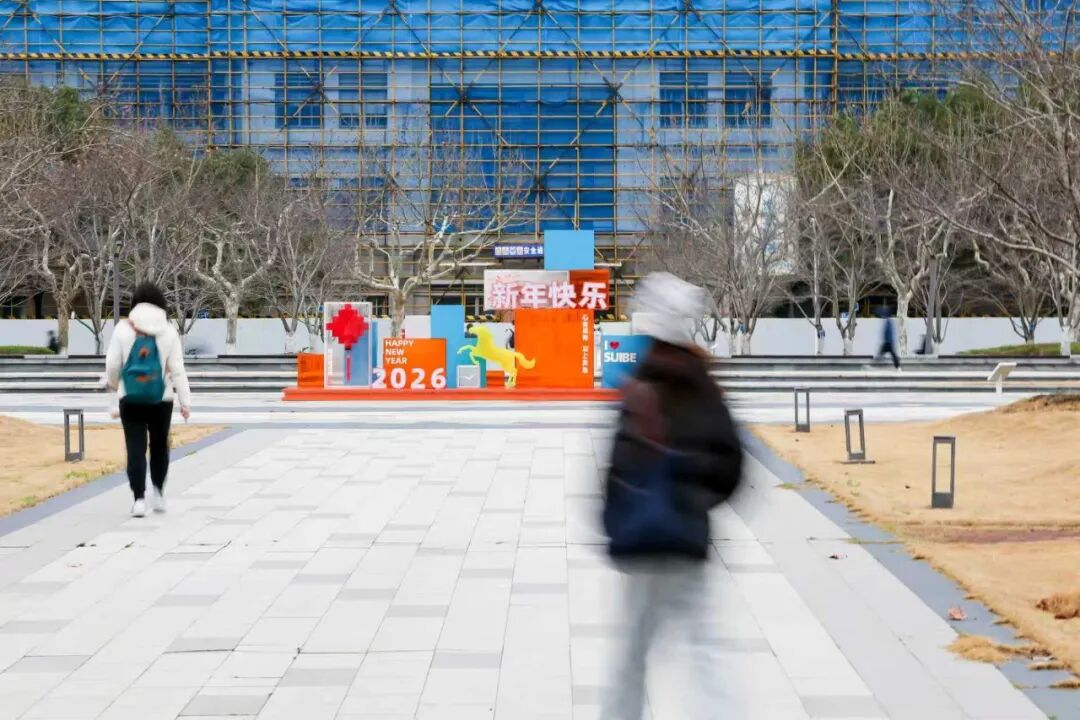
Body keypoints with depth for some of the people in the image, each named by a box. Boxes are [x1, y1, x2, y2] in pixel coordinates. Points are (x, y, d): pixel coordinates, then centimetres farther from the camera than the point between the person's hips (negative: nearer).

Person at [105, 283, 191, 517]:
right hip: (161, 398, 1)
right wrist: (185, 401, -1)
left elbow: (112, 364, -1)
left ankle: (139, 499, -7)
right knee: (159, 445, 17)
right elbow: (177, 369, -4)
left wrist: (113, 383, 21)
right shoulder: (168, 331, -3)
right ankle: (158, 493, 19)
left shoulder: (124, 329, -3)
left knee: (135, 448, 1)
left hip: (131, 399, -1)